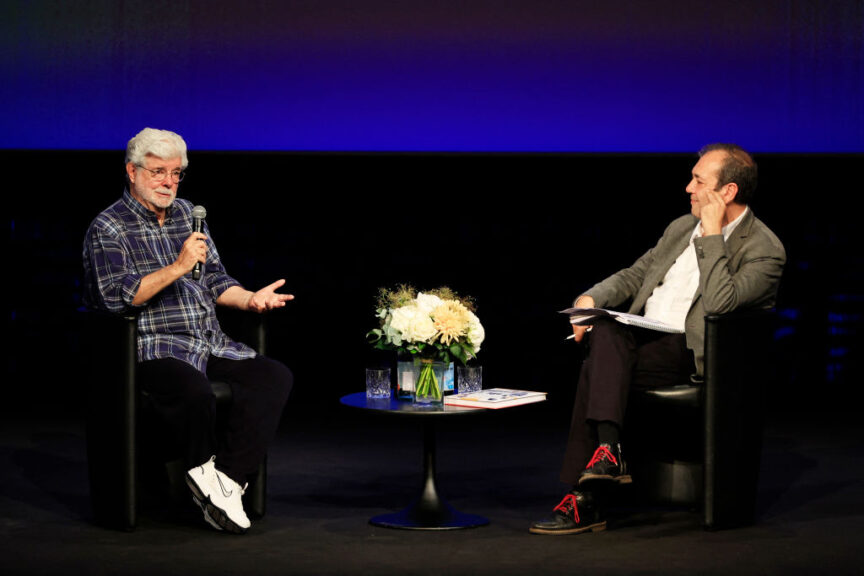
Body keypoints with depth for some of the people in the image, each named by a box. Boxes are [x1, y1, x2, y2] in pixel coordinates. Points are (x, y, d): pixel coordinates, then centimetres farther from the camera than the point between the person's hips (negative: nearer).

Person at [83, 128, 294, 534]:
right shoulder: (107, 229, -1)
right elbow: (119, 296, -16)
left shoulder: (186, 214, 20)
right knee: (193, 389, -39)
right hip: (152, 349, -7)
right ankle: (203, 469, -15)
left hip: (209, 346, 7)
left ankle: (227, 477, -23)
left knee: (275, 377, -17)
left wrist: (251, 299, 6)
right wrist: (179, 267, -22)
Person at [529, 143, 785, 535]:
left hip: (689, 353, -6)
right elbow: (635, 274, 22)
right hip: (641, 335, 6)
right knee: (605, 331, -29)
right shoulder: (682, 227, 20)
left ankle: (584, 501, -30)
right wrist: (591, 298, 2)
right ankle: (609, 450, -35)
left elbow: (719, 303, -19)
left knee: (598, 366, -29)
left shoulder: (764, 250, -4)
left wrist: (712, 235, -14)